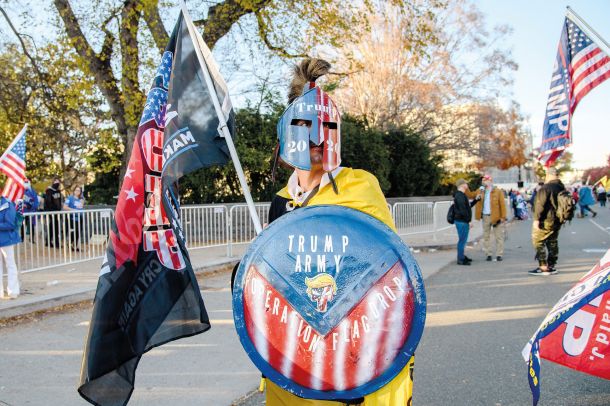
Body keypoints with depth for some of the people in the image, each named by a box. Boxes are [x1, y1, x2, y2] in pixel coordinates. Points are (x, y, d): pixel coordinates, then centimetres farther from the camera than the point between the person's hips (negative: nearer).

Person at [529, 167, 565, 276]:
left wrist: (536, 219, -19)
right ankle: (551, 266, 20)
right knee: (552, 242, 15)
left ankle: (543, 267, -7)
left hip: (546, 220, -9)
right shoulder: (562, 187, 10)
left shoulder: (546, 187, -16)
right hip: (557, 221, 9)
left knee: (538, 242, -3)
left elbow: (540, 204, -21)